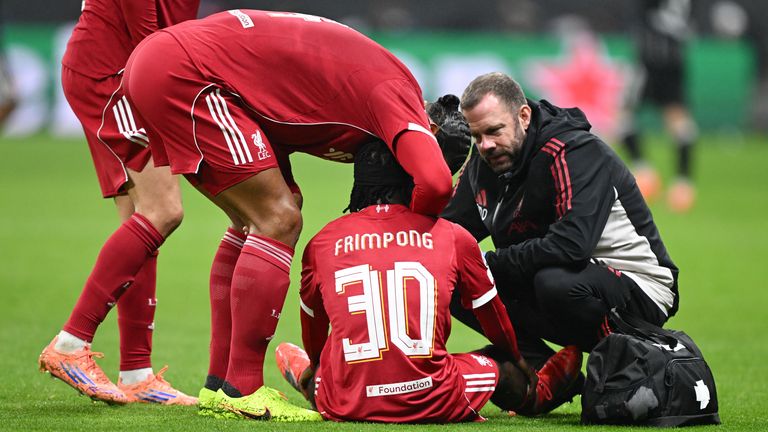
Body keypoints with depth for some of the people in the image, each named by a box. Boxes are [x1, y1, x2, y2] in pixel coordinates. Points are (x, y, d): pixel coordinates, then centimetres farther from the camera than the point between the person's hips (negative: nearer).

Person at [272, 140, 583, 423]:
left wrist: (313, 370, 52)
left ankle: (309, 382, 58)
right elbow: (494, 319, 26)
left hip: (346, 408, 0)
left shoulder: (321, 243, 11)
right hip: (433, 406, 0)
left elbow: (313, 336, 30)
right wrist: (518, 363, 47)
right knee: (501, 365, 28)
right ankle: (535, 395, 56)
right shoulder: (452, 236, 8)